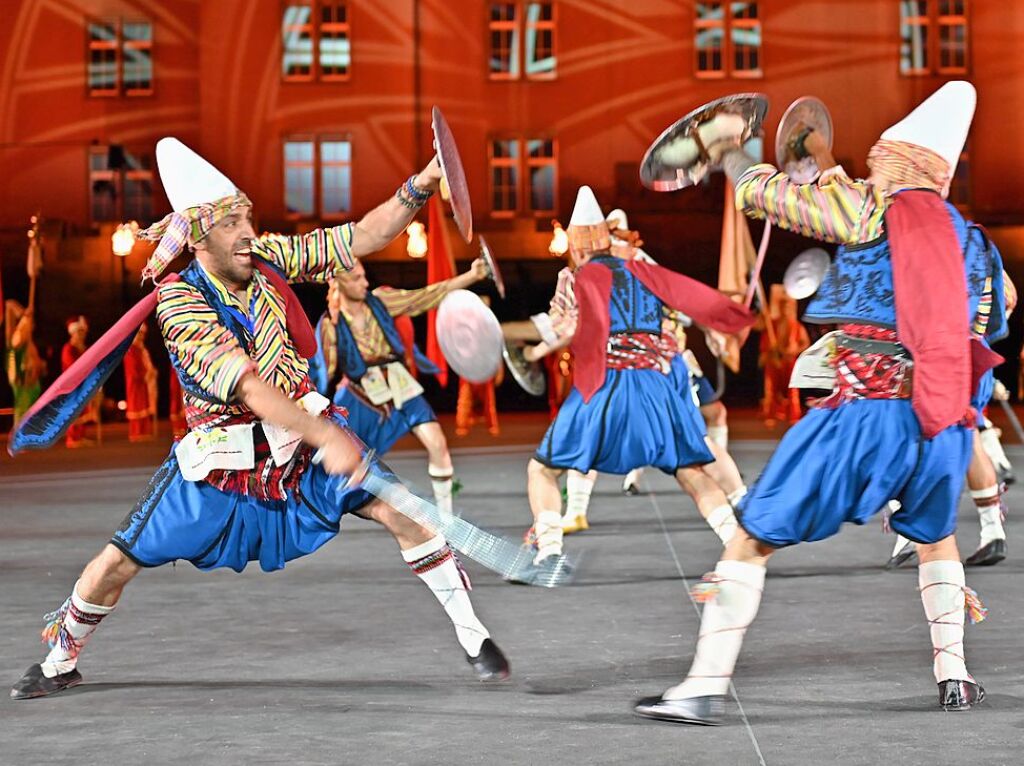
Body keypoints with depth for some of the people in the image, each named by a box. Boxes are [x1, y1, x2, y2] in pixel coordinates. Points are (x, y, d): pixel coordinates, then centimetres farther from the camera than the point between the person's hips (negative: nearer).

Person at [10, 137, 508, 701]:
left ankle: (472, 637, -1)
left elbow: (359, 239, -8)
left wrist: (420, 186, -23)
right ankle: (60, 662, 25)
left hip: (302, 436, 3)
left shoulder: (266, 258, -8)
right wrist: (324, 438, -43)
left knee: (400, 509, -15)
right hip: (218, 458, -3)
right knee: (117, 563, -2)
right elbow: (248, 386, -33)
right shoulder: (178, 302, -22)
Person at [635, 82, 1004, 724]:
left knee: (753, 540, 2)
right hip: (946, 418, 5)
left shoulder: (868, 209, 1)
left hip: (866, 411, -5)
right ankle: (954, 676, 25)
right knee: (936, 537, 33)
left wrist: (730, 148, 26)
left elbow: (764, 193, 6)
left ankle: (705, 687, -3)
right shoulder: (974, 245, 16)